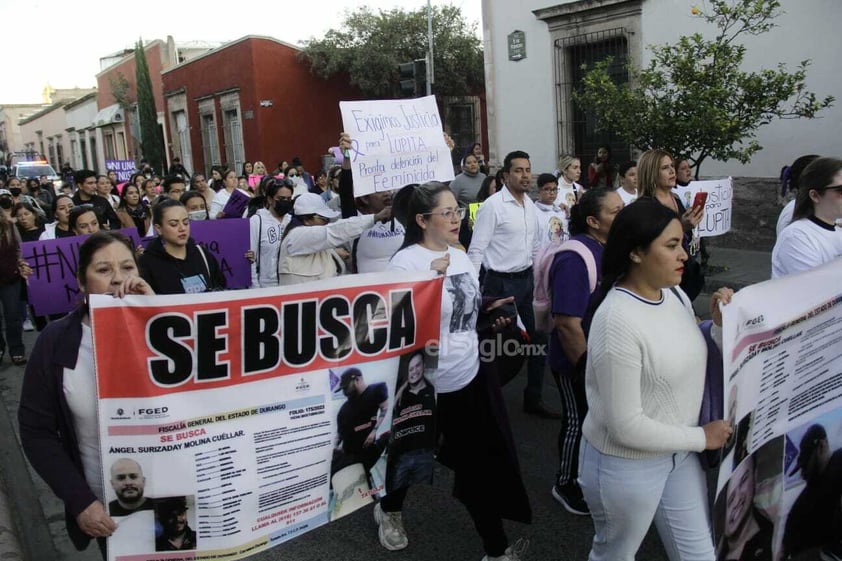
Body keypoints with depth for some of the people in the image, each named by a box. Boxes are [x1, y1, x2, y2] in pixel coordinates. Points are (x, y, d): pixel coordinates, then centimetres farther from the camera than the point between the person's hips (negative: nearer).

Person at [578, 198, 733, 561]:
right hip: (625, 465, -7)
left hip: (679, 455, 7)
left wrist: (721, 325, -10)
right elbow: (626, 426, -26)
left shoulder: (675, 295, -3)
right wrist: (701, 438, -15)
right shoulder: (617, 321, -29)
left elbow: (691, 364, 5)